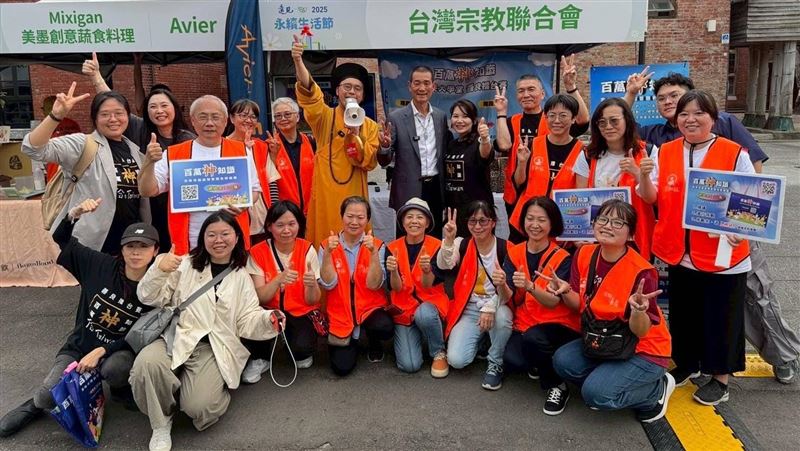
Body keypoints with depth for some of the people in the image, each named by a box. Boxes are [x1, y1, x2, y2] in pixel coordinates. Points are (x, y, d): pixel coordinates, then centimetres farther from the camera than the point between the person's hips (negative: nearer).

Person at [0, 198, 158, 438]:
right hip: (79, 345, 2)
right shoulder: (99, 264, -9)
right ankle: (41, 400, 19)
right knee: (47, 399, -20)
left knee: (114, 369, -37)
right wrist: (75, 213, -21)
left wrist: (100, 352, -23)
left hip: (118, 351, -2)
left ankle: (122, 389, -1)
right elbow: (61, 239, -1)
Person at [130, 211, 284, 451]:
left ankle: (218, 387, 15)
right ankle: (161, 422, -4)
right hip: (176, 338, 1)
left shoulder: (241, 277, 11)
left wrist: (268, 320, -17)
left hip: (215, 348, -1)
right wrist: (159, 270, -14)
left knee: (198, 406, -23)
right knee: (146, 362, -32)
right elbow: (150, 298, 5)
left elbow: (246, 321, 6)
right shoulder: (185, 264, 8)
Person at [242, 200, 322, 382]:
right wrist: (279, 280, -35)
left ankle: (302, 353, 9)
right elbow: (260, 298, -16)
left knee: (301, 347, -30)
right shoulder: (258, 252, -9)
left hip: (301, 312, 0)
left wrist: (312, 284, -33)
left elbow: (311, 301, -10)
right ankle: (260, 358, 0)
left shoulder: (307, 250, -9)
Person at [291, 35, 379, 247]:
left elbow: (369, 162, -2)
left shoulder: (370, 126, 7)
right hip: (326, 193, -2)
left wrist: (355, 135, -16)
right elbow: (308, 94, -19)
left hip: (354, 194, 2)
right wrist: (298, 61, -35)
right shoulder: (324, 117, 1)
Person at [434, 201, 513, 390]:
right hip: (468, 310, 1)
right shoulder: (462, 245, -3)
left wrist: (490, 308, -27)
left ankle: (495, 363, -8)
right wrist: (448, 240, -39)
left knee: (502, 316, -38)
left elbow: (508, 293, -10)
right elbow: (443, 266, -24)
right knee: (456, 360, -20)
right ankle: (479, 341, 17)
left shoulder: (505, 248, -8)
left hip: (497, 308, -1)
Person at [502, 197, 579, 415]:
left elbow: (553, 302, -19)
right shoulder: (514, 253, 1)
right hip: (524, 324, 3)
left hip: (560, 326, -3)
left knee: (532, 337, -35)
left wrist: (529, 286, -37)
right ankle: (537, 363, 11)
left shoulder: (562, 257, -9)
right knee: (512, 360, -25)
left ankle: (557, 386, -8)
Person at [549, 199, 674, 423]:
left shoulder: (641, 271, -24)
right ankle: (603, 380, 10)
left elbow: (641, 332, -19)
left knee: (596, 394, -22)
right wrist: (565, 291, -20)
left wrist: (638, 311, -41)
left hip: (644, 350, -5)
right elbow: (580, 305, 1)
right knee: (562, 361, -19)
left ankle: (657, 389, 5)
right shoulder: (584, 255, -8)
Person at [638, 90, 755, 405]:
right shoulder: (664, 152, 3)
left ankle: (720, 378, 27)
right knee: (683, 315, 18)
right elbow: (651, 197, -1)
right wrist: (643, 176, -21)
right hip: (679, 254, 4)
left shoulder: (734, 154, -7)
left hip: (723, 256, -3)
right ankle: (686, 364, 39)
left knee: (720, 318, 9)